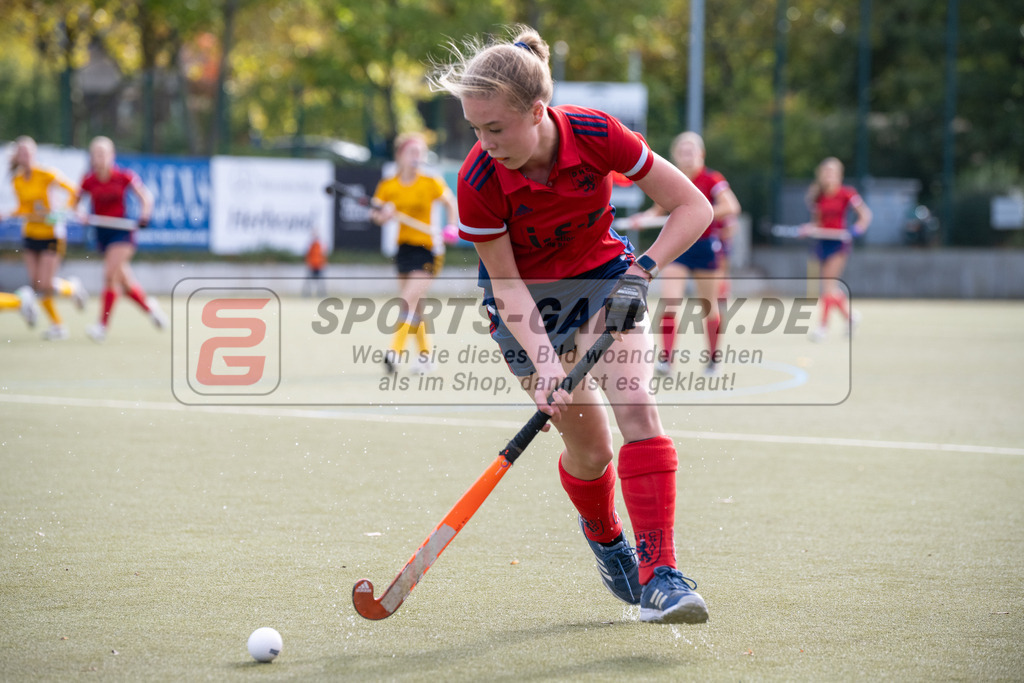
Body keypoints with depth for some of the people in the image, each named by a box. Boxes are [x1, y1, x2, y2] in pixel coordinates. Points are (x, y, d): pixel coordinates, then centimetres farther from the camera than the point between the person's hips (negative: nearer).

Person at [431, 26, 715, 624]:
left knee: (637, 406, -21)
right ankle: (605, 539, 30)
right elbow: (506, 284, -19)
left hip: (602, 275, 1)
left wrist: (641, 271, -29)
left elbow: (694, 207, -18)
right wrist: (543, 359, -33)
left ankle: (661, 575, -24)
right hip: (527, 301, -1)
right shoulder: (479, 182, -27)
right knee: (590, 448, -4)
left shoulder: (596, 135, -25)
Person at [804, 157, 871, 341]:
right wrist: (809, 228, -5)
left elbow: (865, 215, -4)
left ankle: (824, 326, -13)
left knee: (829, 284, -14)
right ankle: (850, 315, 31)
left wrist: (856, 229, -20)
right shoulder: (817, 196, 6)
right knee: (829, 286, 10)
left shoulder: (846, 193, -7)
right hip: (822, 241, 5)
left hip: (839, 242, -5)